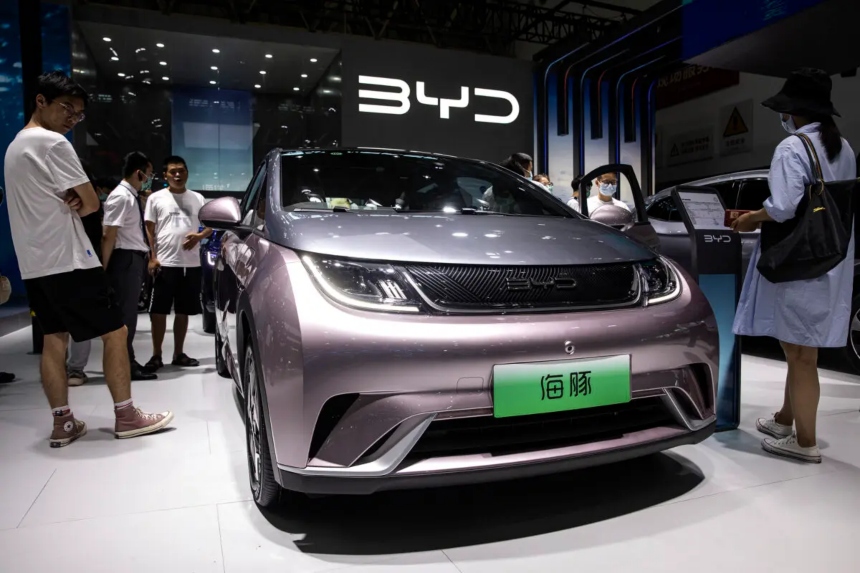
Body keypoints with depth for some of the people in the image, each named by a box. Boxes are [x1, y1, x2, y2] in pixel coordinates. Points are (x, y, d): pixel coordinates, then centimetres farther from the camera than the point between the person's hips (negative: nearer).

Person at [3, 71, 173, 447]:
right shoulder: (52, 143, -12)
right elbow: (91, 203, -11)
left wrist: (67, 204, -2)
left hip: (34, 264, 10)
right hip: (67, 260, -10)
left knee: (54, 338, 10)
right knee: (115, 331, -3)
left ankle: (62, 424, 13)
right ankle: (126, 417, 3)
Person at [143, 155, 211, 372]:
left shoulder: (197, 198, 12)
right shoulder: (156, 198, 5)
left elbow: (209, 225, 14)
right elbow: (149, 230, 3)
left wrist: (199, 236, -8)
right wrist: (152, 258, -7)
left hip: (191, 264, 3)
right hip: (165, 263, -2)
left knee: (184, 311, 9)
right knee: (159, 311, -2)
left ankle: (179, 354, 20)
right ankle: (156, 356, 8)